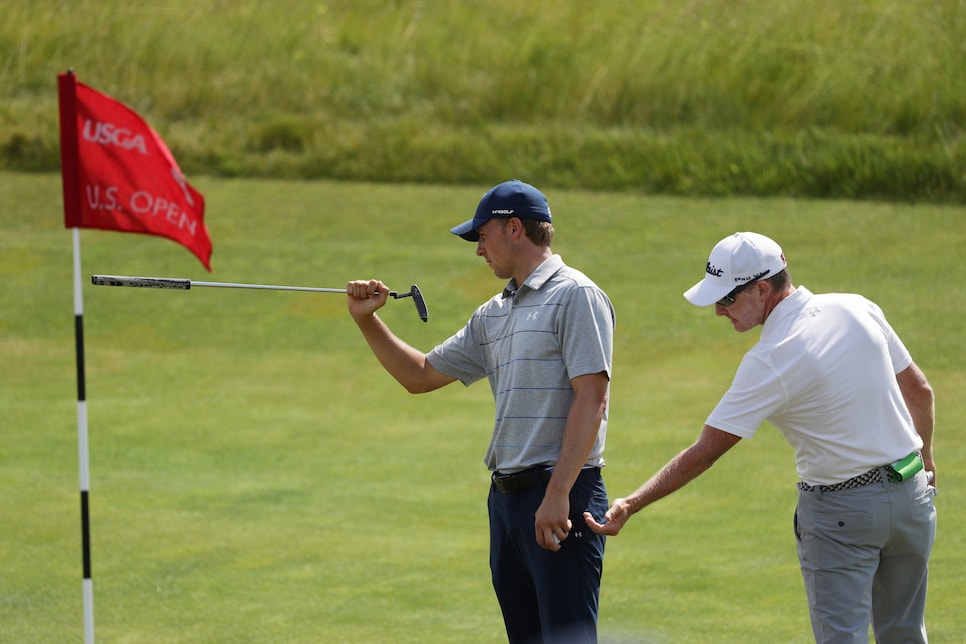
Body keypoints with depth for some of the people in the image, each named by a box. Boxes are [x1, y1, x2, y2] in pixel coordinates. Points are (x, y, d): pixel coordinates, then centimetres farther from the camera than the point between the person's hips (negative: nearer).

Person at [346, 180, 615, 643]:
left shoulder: (575, 297, -6)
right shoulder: (494, 314, 19)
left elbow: (591, 399, -15)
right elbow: (421, 375, 27)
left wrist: (558, 493, -21)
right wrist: (368, 321, 15)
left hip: (562, 497, -8)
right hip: (505, 496, 8)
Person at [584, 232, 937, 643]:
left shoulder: (769, 362, -19)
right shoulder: (857, 309, -1)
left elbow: (704, 453, -20)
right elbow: (919, 390, 10)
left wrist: (630, 505, -18)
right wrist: (925, 459, 25)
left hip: (841, 512, -6)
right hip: (912, 493, 6)